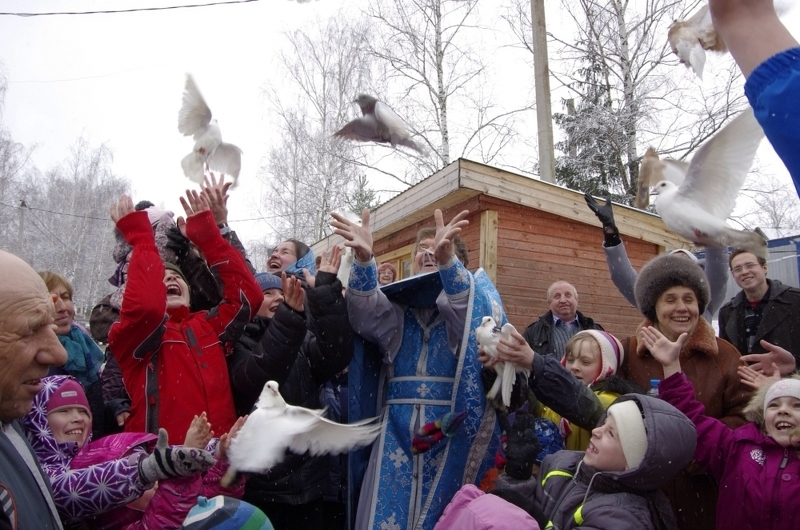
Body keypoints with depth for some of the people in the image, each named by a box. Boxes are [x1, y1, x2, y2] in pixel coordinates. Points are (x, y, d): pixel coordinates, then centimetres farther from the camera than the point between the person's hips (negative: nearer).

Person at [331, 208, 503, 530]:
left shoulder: (470, 298, 5)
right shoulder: (397, 303, 11)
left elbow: (472, 311, -20)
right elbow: (366, 314, -11)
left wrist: (447, 260, -39)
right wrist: (363, 259, -29)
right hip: (398, 427, 2)